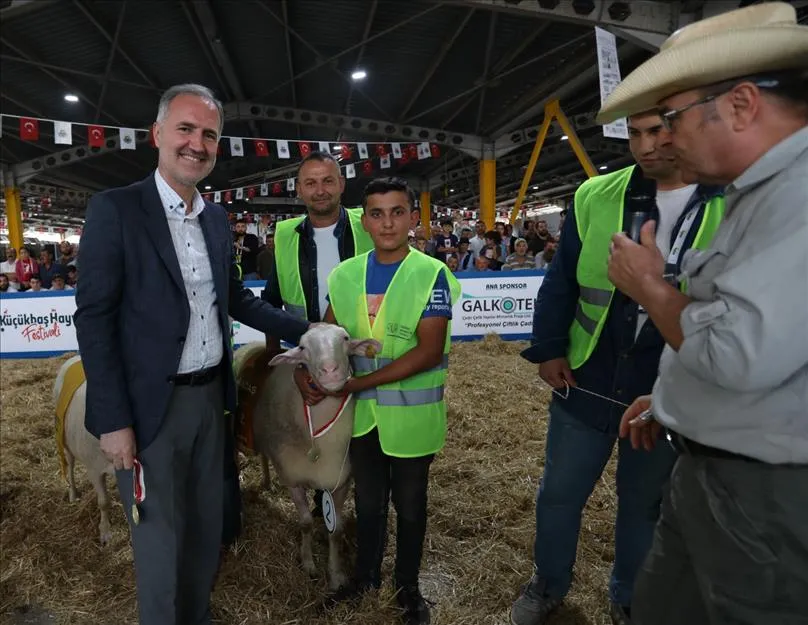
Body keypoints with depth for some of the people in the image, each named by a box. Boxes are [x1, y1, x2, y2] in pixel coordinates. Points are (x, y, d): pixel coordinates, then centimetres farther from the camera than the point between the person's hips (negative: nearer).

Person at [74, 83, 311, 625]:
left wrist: (305, 330, 10)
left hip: (211, 396, 6)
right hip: (151, 405, -6)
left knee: (207, 526, 22)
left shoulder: (218, 219, 7)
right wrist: (113, 419, -16)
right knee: (159, 537, 11)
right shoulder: (115, 209, -11)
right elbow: (94, 319, -13)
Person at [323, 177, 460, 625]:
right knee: (368, 502, 22)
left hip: (412, 415, -3)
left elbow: (429, 352, -22)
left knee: (409, 505, 17)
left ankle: (408, 586, 41)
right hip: (362, 413, 4)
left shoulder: (431, 274, -15)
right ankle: (366, 575, 46)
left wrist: (358, 382, -23)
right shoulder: (345, 275, -1)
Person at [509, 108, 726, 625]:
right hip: (587, 384, 1)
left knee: (645, 504, 20)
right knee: (559, 494, 16)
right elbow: (560, 281, 3)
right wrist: (548, 349, -2)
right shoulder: (596, 197, -4)